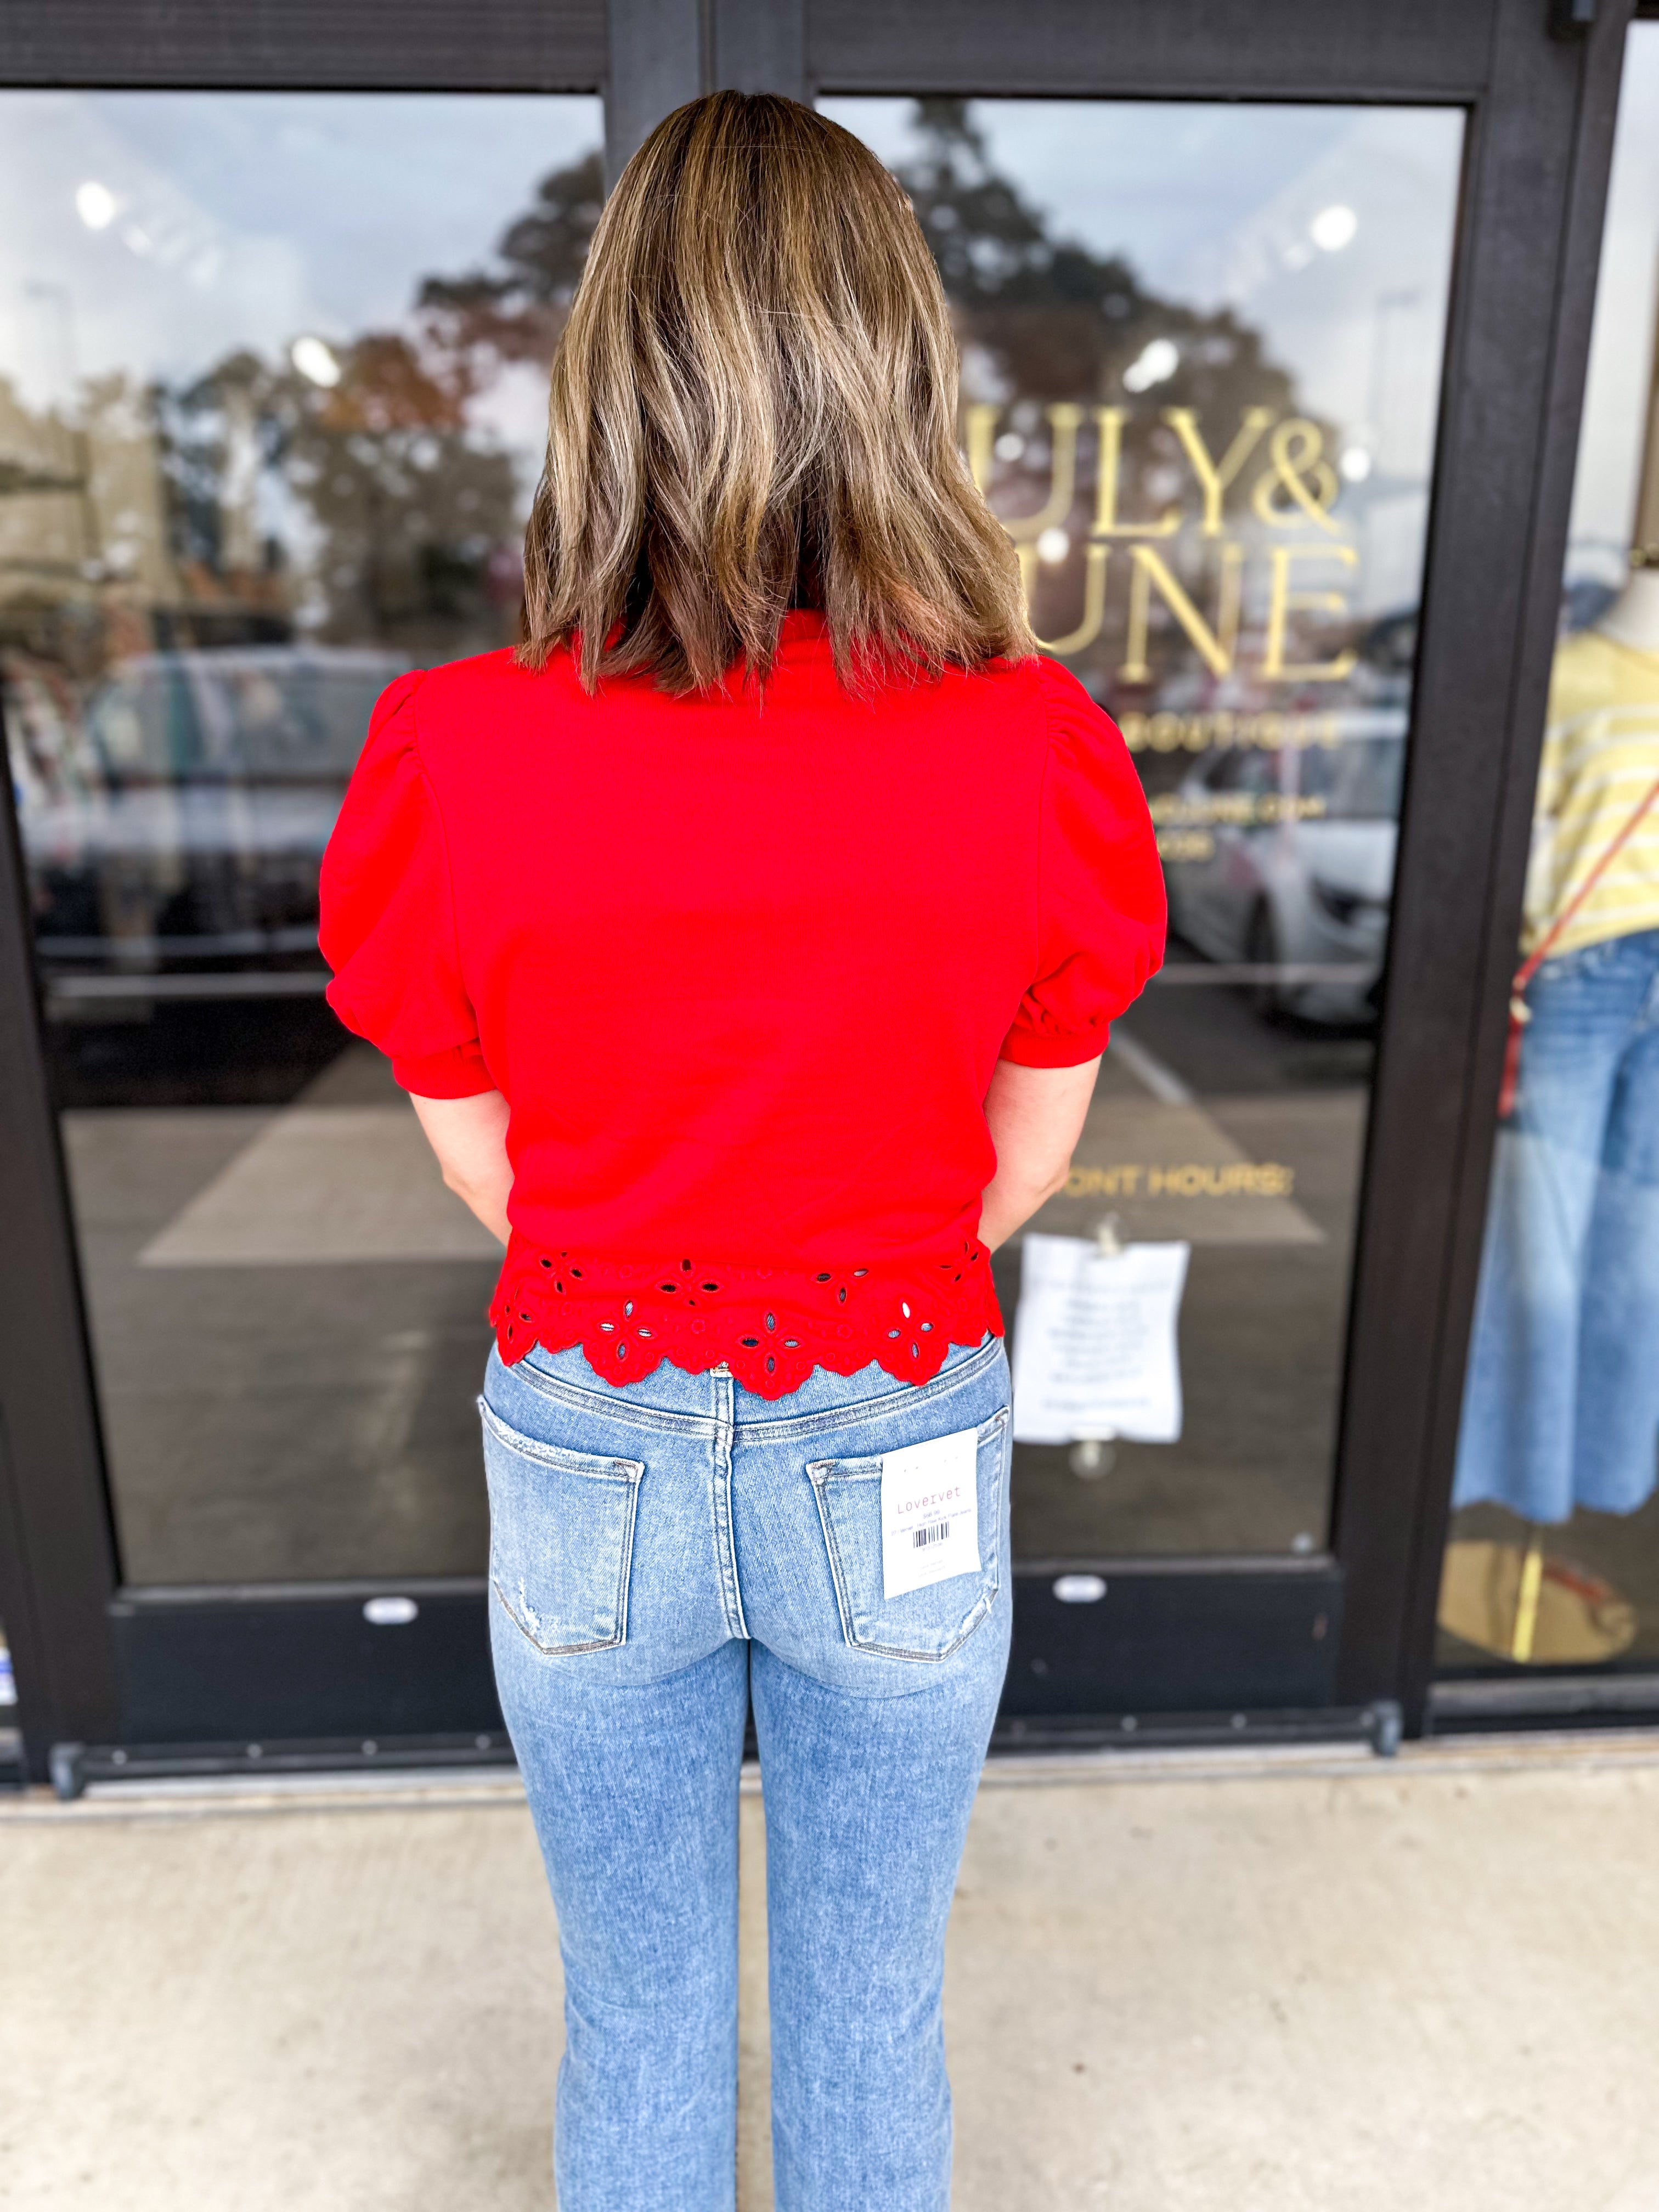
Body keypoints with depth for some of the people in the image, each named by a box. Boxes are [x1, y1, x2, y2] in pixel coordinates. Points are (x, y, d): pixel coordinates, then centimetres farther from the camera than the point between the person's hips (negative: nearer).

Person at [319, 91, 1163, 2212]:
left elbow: (483, 1174, -4)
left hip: (591, 1459, 1)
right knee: (875, 2011, 26)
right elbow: (1021, 1172, -5)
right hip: (904, 1465, 0)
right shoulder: (1043, 751, -17)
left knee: (637, 2017, 26)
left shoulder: (446, 754, -17)